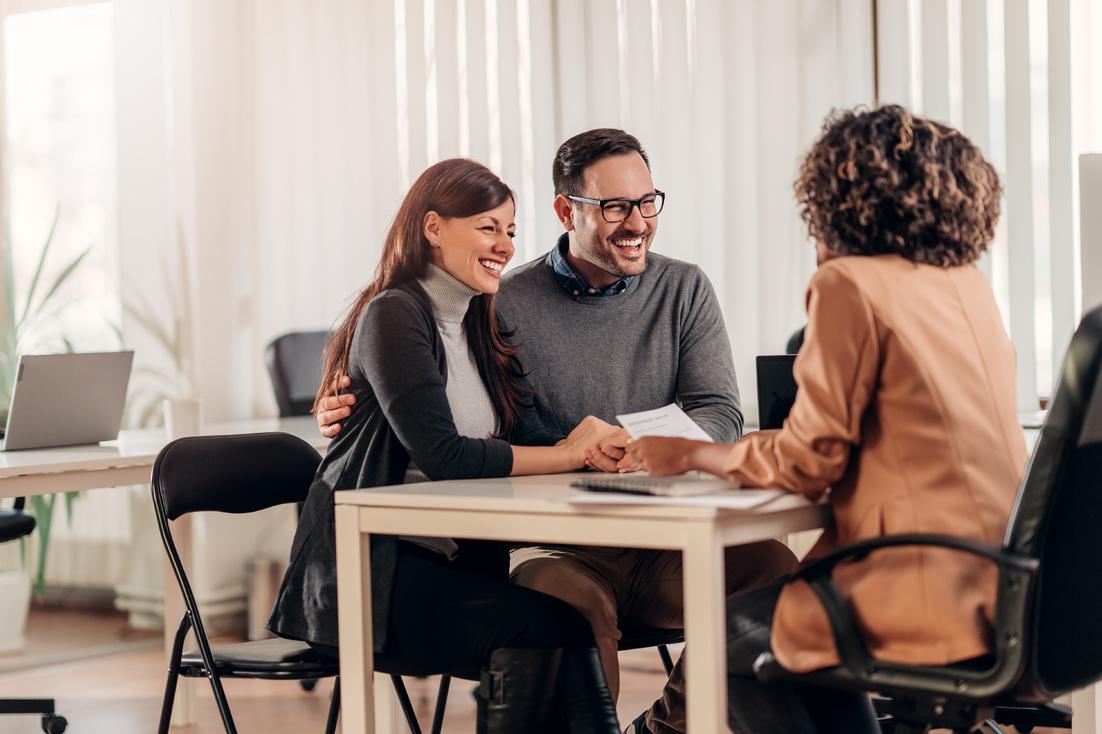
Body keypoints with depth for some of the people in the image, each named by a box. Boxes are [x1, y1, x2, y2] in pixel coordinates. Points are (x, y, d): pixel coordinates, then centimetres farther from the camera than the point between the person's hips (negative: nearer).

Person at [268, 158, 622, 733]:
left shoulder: (479, 329, 17)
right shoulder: (394, 315, -9)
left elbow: (529, 438, 6)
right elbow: (442, 455, -19)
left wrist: (599, 447, -16)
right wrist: (568, 454, -15)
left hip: (449, 563, 7)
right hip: (369, 572, -7)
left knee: (573, 615, -21)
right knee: (540, 622, -27)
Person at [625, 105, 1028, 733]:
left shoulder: (849, 282, -9)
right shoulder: (968, 282, 12)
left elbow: (807, 463, -7)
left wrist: (693, 456, 7)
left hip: (936, 598, -8)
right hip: (1008, 584, 8)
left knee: (729, 637, 13)